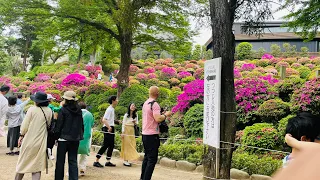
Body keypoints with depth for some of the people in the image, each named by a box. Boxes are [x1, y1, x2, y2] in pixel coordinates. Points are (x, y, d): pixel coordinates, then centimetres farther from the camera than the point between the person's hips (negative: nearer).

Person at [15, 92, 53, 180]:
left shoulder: (32, 109, -11)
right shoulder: (49, 111, -2)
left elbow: (25, 124, -7)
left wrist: (21, 135, 5)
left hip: (29, 140, -2)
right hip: (41, 142, 2)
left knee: (23, 163, 13)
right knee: (37, 165, 7)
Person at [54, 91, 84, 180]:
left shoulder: (63, 110, -10)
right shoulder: (79, 110, 4)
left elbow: (59, 125, -8)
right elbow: (81, 125, 10)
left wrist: (56, 136, 1)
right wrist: (80, 135, 18)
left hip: (64, 138, -4)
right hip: (75, 139, 4)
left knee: (60, 161, 7)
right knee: (73, 161, 9)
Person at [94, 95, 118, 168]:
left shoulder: (112, 109, 15)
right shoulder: (109, 109, -14)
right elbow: (104, 120, -24)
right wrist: (109, 127, -36)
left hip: (111, 129, 10)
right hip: (108, 129, -10)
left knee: (111, 145, 10)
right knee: (106, 145, -10)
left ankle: (108, 161, 16)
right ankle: (96, 161, -6)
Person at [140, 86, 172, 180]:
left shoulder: (145, 103, 12)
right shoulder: (155, 104, -16)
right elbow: (157, 119, -26)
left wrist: (163, 115, 22)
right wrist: (166, 115, -9)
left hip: (145, 134, 9)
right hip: (152, 135, -9)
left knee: (147, 157, 18)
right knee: (152, 159, -4)